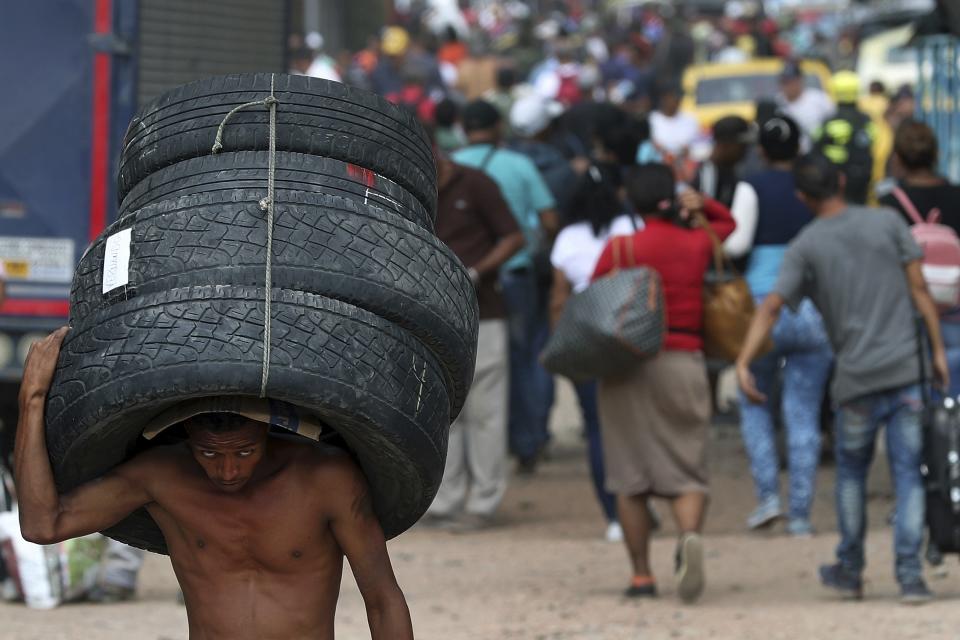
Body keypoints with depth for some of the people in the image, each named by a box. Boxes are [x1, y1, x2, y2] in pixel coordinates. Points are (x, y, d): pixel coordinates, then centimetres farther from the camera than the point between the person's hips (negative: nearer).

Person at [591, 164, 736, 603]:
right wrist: (702, 204, 8)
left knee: (630, 476, 7)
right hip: (684, 363, 2)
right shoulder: (698, 244, 7)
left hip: (628, 364, -2)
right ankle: (690, 535, -28)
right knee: (686, 471, 3)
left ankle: (641, 575, 6)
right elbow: (728, 223, 27)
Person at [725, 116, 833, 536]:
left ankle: (768, 495, 2)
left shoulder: (753, 188, -2)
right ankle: (800, 514, 4)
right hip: (814, 309, 1)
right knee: (805, 415, 6)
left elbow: (736, 242, -12)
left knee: (754, 405, 17)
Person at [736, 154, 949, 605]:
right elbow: (918, 289, 2)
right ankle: (909, 574, -8)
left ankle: (850, 570, 25)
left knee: (851, 471, 19)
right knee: (908, 474, 2)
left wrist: (743, 364, -13)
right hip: (906, 371, 0)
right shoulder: (888, 222, 4)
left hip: (857, 381, 0)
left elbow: (771, 308, -10)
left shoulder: (805, 247, 0)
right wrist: (938, 350, 6)